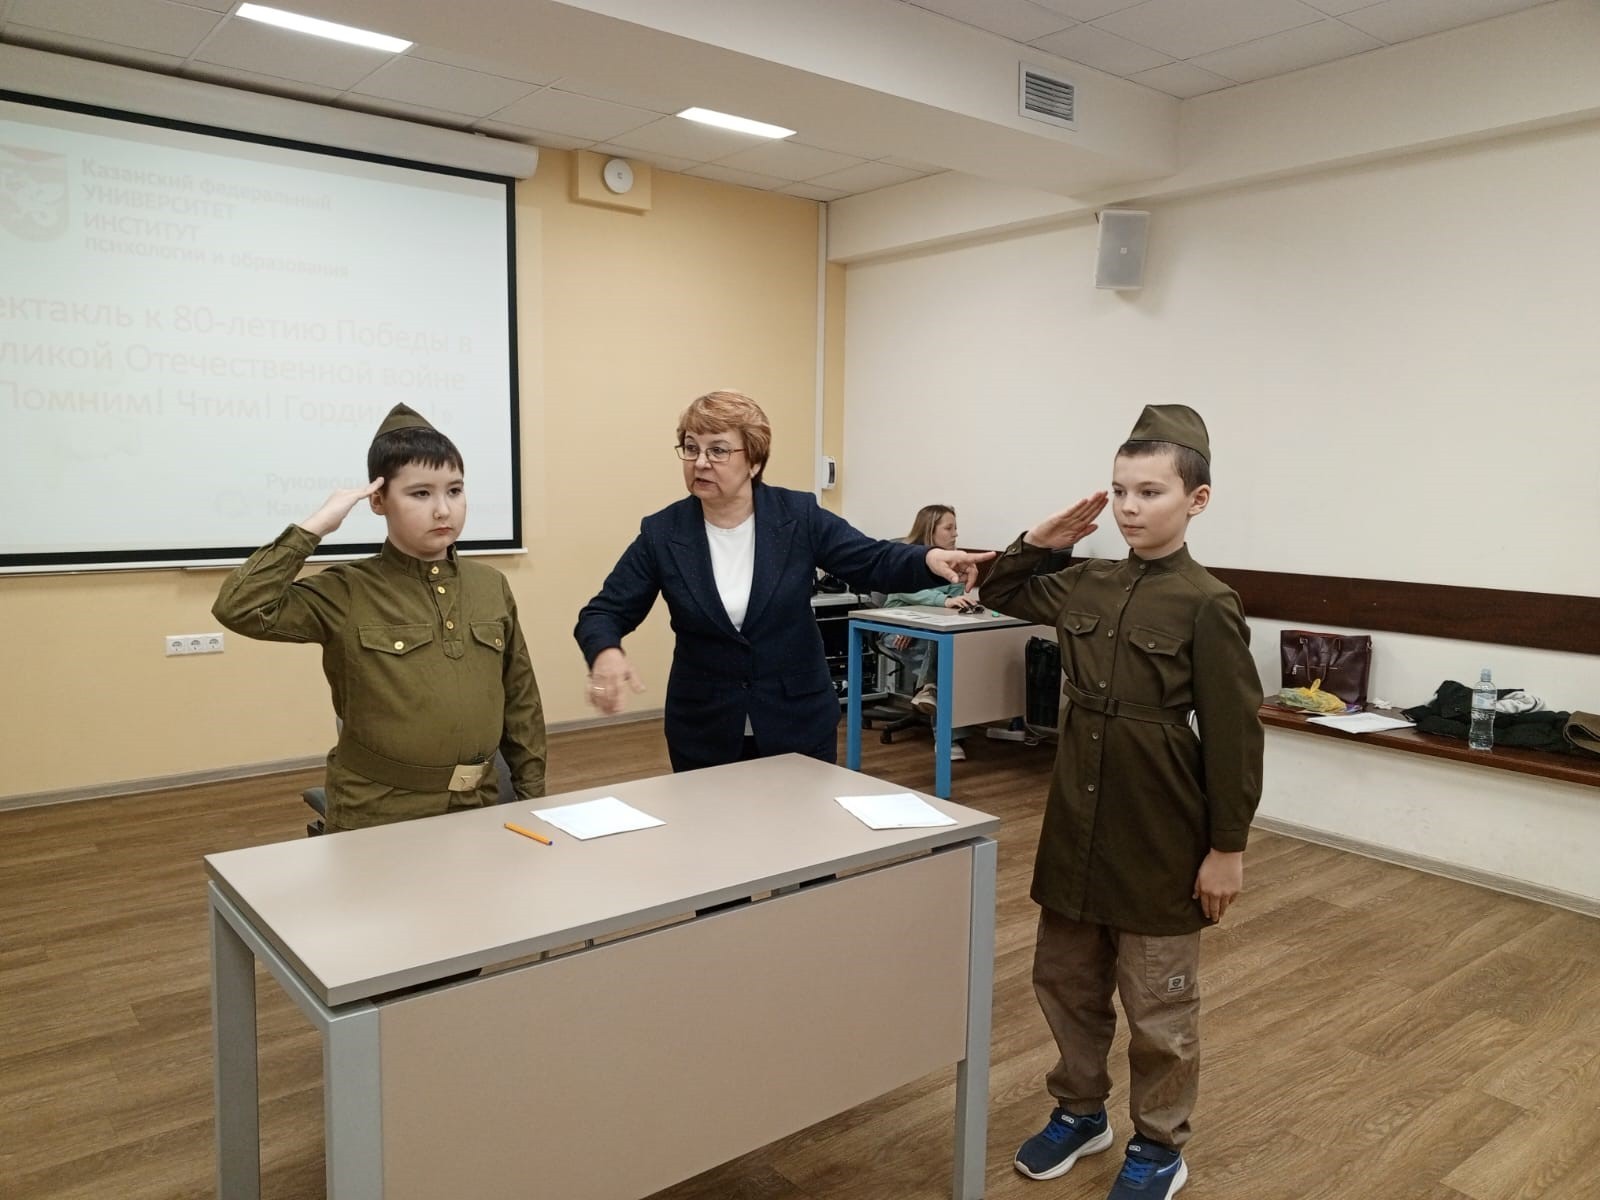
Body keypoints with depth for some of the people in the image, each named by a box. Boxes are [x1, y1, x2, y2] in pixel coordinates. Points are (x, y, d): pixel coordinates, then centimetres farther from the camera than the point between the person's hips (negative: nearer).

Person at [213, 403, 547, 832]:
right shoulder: (347, 593, -6)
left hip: (477, 807, 3)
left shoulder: (492, 587, 3)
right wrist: (314, 527, -17)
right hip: (377, 818, -3)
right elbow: (241, 609, -21)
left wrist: (533, 795, 8)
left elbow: (521, 700, 8)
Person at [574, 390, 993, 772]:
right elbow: (603, 614, -6)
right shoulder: (661, 533, -6)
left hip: (799, 724, 0)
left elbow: (874, 562, -7)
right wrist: (606, 654, -29)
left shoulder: (798, 515, -7)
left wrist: (929, 559, -29)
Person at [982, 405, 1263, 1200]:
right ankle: (1079, 1111, 40)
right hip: (1077, 826, 6)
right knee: (1064, 978, 18)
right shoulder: (1087, 585, 2)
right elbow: (1001, 594, 18)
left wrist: (1227, 848, -12)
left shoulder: (1207, 607, -15)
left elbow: (1234, 737, -13)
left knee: (1157, 1003, 12)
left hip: (1160, 840, -6)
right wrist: (1040, 539, 2)